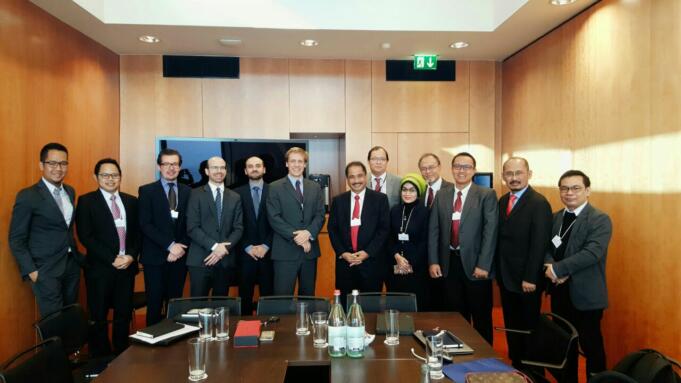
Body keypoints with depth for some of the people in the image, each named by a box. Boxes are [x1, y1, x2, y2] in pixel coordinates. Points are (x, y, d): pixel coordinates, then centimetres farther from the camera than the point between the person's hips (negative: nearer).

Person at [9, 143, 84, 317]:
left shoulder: (70, 192, 9)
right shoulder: (27, 196, -11)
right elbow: (16, 240, -9)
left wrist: (78, 256, 14)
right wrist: (30, 270, -13)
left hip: (72, 265, 6)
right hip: (46, 270, -6)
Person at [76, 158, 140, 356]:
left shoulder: (132, 201, 10)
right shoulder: (86, 201, -1)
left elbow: (138, 233, 9)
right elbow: (85, 236, -9)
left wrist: (131, 256, -8)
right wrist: (112, 259, -14)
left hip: (127, 266, 3)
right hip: (100, 268, -3)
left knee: (124, 315, 10)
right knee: (99, 317, 7)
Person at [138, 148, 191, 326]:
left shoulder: (188, 191, 8)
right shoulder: (147, 191, -1)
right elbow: (145, 224, -9)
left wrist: (180, 248, -8)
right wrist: (170, 246, -15)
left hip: (179, 256, 3)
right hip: (155, 257, -2)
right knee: (155, 303, 4)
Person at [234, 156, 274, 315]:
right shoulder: (237, 193, 6)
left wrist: (266, 246, -8)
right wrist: (248, 247, -7)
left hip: (268, 252, 0)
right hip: (245, 253, 1)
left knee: (268, 294, 3)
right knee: (245, 295, 5)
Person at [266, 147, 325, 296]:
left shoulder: (315, 188, 13)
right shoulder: (275, 187, 1)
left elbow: (320, 215, 5)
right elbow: (274, 218, -7)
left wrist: (309, 233, -13)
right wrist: (295, 237, -15)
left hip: (310, 250, 4)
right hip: (285, 251, -4)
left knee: (308, 295, 12)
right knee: (283, 296, -2)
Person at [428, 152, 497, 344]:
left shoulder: (487, 195, -3)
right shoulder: (441, 195, 8)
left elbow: (490, 231, -9)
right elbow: (433, 230, 6)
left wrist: (483, 265, -15)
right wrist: (433, 261, -1)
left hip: (475, 264, -3)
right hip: (449, 263, 3)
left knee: (481, 317, 9)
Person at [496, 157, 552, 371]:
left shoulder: (539, 203, -15)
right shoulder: (503, 200, 8)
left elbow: (539, 244, -18)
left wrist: (530, 278, -19)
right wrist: (499, 271, 6)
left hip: (526, 280, -7)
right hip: (505, 277, 7)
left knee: (529, 328, 8)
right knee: (511, 327, 16)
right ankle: (515, 365, 31)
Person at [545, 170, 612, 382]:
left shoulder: (600, 219, -11)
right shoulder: (555, 217, 9)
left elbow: (592, 253, -23)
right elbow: (546, 248, 6)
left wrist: (558, 269, -22)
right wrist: (551, 268, -15)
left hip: (585, 295, -6)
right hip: (559, 292, 6)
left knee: (591, 346, 7)